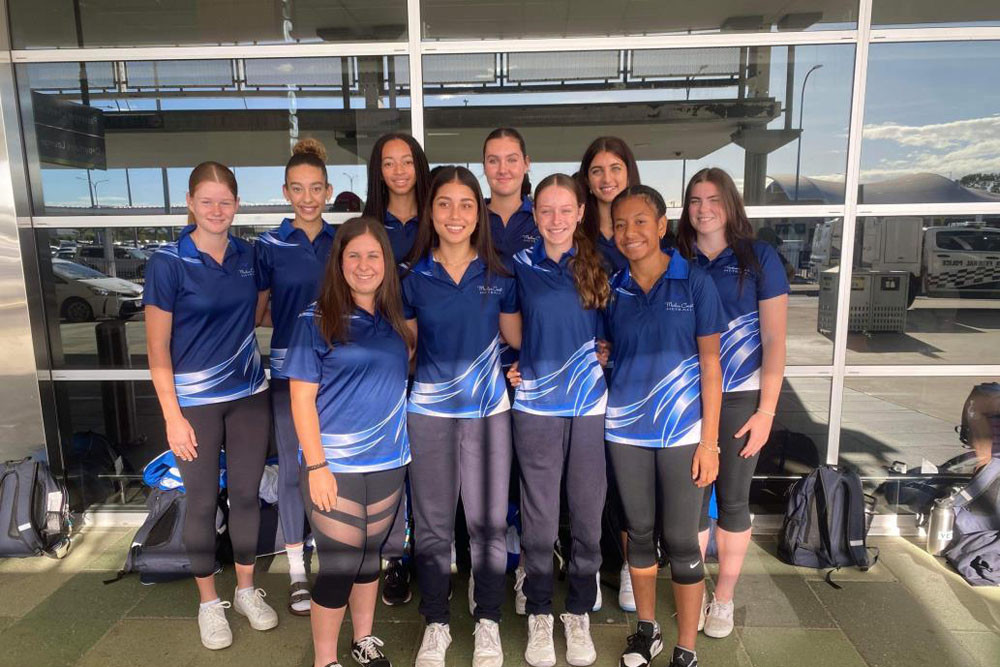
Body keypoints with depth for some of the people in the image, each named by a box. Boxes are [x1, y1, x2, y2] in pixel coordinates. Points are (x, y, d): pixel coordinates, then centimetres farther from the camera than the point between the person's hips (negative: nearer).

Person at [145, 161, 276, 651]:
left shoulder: (247, 255, 3)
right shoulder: (168, 261, -9)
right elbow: (157, 348, -8)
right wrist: (172, 417, -11)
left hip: (249, 395, 4)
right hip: (195, 401, -3)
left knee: (246, 494, 12)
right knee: (203, 502, 9)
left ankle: (247, 590, 31)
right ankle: (209, 601, 29)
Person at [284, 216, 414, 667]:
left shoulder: (394, 320, 4)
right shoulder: (316, 321, -9)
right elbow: (301, 398, -10)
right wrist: (316, 466, -15)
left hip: (388, 462, 5)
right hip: (335, 465, -4)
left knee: (370, 555, 19)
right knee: (338, 566, 4)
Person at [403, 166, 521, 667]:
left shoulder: (498, 275, 0)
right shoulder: (413, 277, 1)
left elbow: (518, 340, 7)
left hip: (488, 410, 0)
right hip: (429, 411, 1)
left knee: (487, 521, 9)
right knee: (433, 524, 11)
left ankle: (488, 623, 29)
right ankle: (436, 622, 30)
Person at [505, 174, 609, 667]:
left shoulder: (599, 265, 3)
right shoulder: (520, 266, 2)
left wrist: (606, 357, -1)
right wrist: (509, 364, 1)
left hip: (592, 404, 1)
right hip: (537, 405, -1)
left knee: (587, 515, 10)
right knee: (539, 519, 7)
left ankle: (579, 615, 30)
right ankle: (538, 615, 27)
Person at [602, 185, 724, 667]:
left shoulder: (695, 283, -5)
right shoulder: (612, 288, 3)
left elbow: (710, 365, -4)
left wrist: (709, 440, -7)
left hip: (682, 432, -3)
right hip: (625, 431, 3)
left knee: (681, 541, 6)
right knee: (639, 532, 15)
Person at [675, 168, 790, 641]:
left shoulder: (758, 256, -2)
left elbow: (774, 340, -4)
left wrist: (766, 411, -8)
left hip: (740, 398, -1)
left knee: (733, 499, 9)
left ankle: (723, 600, 27)